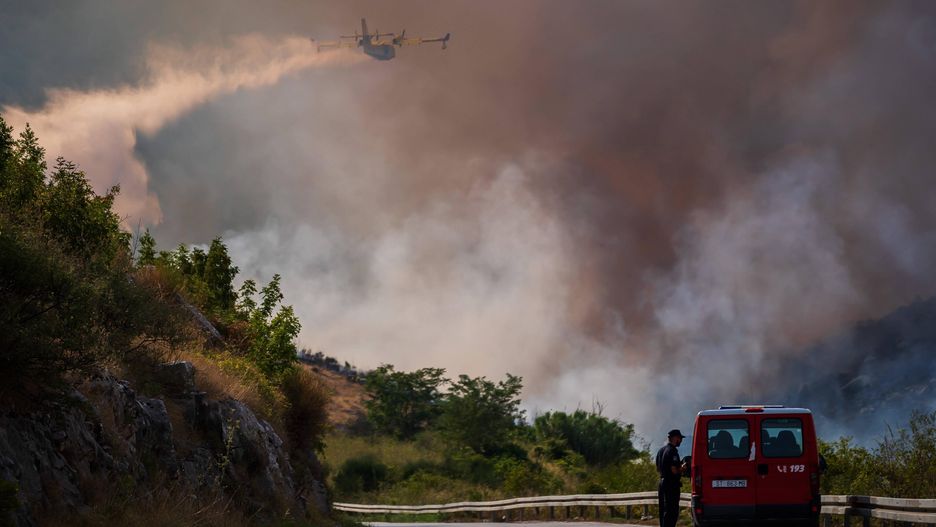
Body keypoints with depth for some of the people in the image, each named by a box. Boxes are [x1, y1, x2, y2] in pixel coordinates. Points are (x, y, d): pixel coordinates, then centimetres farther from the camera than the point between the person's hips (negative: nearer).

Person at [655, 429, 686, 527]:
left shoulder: (661, 450, 14)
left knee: (663, 511, 14)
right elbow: (674, 470, -23)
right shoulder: (672, 451, -15)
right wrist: (682, 469, -2)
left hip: (662, 481, 9)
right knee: (672, 512, -8)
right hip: (672, 484, -9)